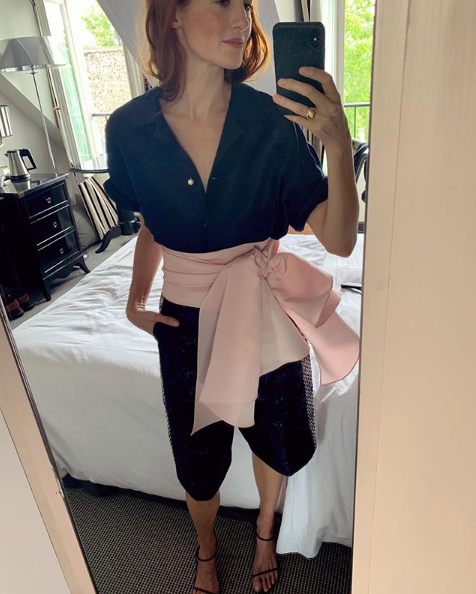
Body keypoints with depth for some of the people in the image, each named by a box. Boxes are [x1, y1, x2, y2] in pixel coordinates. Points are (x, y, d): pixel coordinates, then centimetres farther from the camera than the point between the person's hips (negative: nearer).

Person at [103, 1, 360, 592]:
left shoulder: (272, 121, -15)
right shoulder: (130, 127, -10)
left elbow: (339, 241, -20)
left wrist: (339, 144, -34)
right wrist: (136, 298, -4)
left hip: (265, 316, 0)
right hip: (186, 321, 1)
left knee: (272, 440, 22)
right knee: (198, 457, 20)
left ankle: (265, 532, 58)